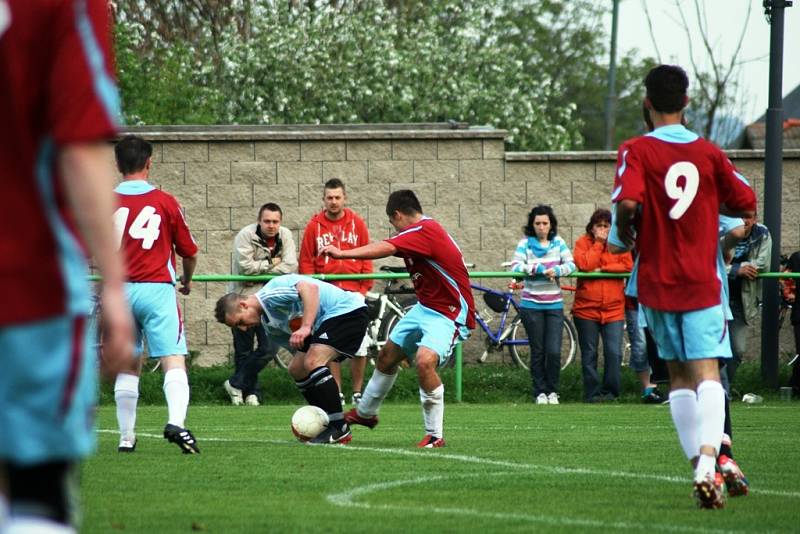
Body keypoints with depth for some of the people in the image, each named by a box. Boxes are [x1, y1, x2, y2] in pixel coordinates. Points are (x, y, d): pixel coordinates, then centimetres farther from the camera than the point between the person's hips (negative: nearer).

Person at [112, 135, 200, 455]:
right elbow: (189, 252, 9)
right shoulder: (165, 202, 0)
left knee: (128, 367, 12)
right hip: (158, 290, -2)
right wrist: (187, 280, 29)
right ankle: (176, 422, -29)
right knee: (174, 361, -8)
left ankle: (126, 438, 14)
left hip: (120, 292, 2)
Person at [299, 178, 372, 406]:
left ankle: (358, 392, 7)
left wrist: (365, 287, 0)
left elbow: (366, 259, 7)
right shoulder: (314, 226, 3)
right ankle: (336, 393, 9)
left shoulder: (357, 223, 4)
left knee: (359, 346, -3)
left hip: (353, 292, 0)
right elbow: (306, 262, 5)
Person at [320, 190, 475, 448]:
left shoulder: (424, 231, -24)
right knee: (387, 356, 20)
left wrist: (343, 253, -42)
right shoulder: (424, 230, 6)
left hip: (449, 314, -11)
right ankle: (365, 412, 44)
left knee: (425, 360, -31)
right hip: (425, 307, 11)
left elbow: (387, 248, -36)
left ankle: (435, 436, -19)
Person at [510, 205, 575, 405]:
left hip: (554, 305, 1)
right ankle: (540, 392, 14)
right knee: (538, 351, 4)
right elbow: (516, 267, -13)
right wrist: (539, 269, -22)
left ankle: (552, 391, 10)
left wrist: (557, 270, -22)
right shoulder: (525, 244, -2)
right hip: (532, 305, -1)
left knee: (554, 351, -6)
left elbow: (571, 264, -2)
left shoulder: (558, 242, 5)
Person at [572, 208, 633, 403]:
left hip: (613, 309, 0)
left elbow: (627, 266, -6)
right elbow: (584, 265, -15)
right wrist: (598, 243, -11)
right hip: (586, 308, 0)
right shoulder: (583, 242, 2)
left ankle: (610, 392, 1)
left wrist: (602, 269, -11)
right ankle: (592, 393, 12)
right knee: (589, 355, 5)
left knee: (614, 353, -9)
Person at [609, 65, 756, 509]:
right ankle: (708, 460, -29)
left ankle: (698, 464, 15)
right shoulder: (709, 153, 2)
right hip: (702, 281, 0)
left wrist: (625, 236, -1)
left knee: (679, 375, 15)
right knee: (707, 372, -9)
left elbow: (628, 202, -21)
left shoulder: (637, 151, -5)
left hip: (656, 283, 0)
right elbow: (746, 205, 10)